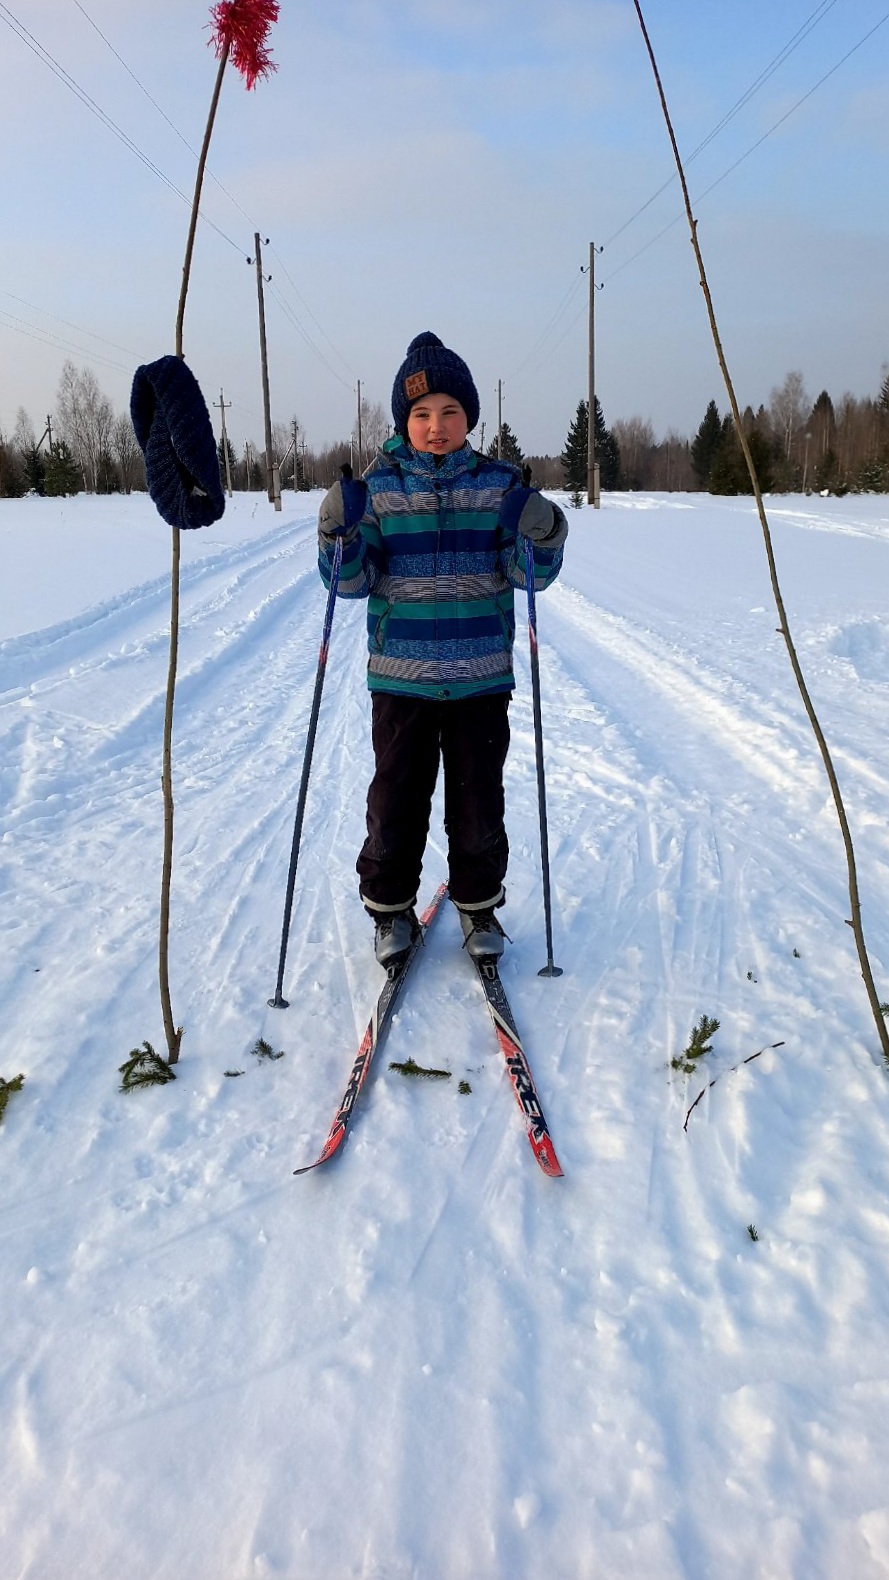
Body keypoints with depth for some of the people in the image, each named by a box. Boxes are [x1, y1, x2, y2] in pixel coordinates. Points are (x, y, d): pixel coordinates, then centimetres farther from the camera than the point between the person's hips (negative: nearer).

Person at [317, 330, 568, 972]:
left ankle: (478, 905, 30)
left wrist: (542, 538, -20)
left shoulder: (499, 484, 2)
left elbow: (529, 574, 1)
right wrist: (340, 535, -19)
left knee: (479, 802, 10)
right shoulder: (378, 486, 1)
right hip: (400, 677, 0)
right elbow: (354, 581, -1)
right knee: (396, 801, 7)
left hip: (481, 676, 1)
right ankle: (391, 909, 26)